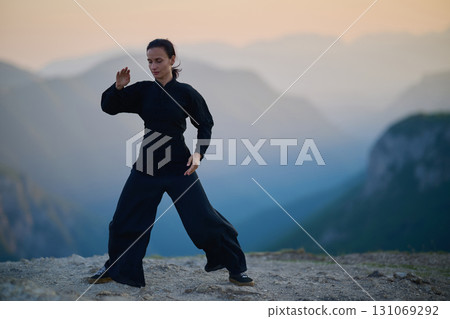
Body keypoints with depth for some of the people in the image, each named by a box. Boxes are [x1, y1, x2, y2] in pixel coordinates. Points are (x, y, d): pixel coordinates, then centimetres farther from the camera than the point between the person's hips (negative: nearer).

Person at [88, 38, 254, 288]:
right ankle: (114, 269, 28)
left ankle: (235, 269, 5)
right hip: (146, 164, 4)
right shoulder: (143, 91, 3)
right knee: (124, 219, 8)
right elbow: (108, 107, 3)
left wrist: (198, 153, -10)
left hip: (178, 165, -4)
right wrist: (118, 87, -16)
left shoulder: (186, 93, -5)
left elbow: (205, 124, 4)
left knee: (203, 218, -6)